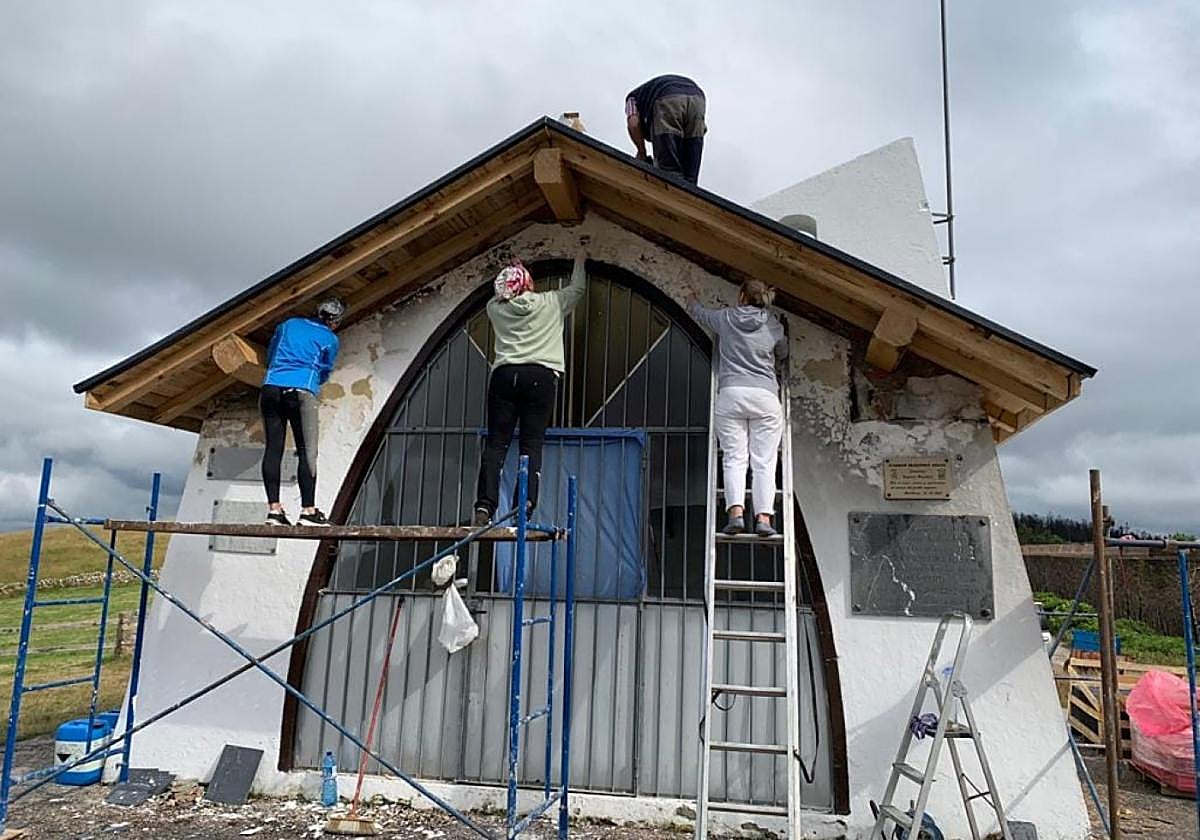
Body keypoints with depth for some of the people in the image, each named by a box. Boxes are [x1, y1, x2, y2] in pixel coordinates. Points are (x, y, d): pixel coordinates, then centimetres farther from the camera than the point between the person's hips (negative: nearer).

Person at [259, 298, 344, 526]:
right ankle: (308, 510, -9)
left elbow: (270, 355, 31)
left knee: (273, 448, 2)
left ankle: (274, 508, -1)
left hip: (271, 388, 4)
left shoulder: (288, 324, 21)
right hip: (301, 392, -4)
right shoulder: (330, 339, 11)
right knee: (307, 451, -4)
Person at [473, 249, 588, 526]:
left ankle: (484, 507, -11)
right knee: (532, 445, -5)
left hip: (504, 376, 2)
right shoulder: (550, 303, 9)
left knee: (496, 443, -1)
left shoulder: (496, 308, 13)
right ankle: (524, 506, -15)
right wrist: (579, 261, 42)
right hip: (540, 377, -2)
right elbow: (578, 288, 26)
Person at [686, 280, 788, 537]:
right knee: (764, 461, -1)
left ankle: (736, 512, -17)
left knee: (734, 458, -2)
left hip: (731, 394, 0)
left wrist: (691, 298, 52)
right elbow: (782, 354, 30)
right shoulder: (774, 326, 11)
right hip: (765, 396, 1)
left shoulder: (726, 317, 10)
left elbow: (698, 312, 30)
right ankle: (763, 517, -10)